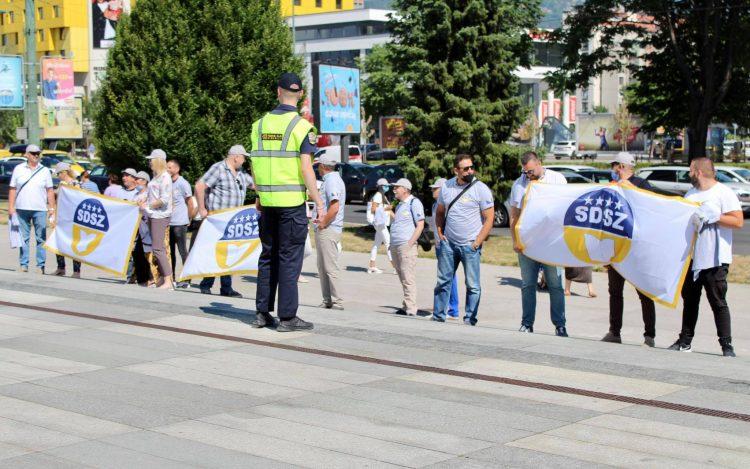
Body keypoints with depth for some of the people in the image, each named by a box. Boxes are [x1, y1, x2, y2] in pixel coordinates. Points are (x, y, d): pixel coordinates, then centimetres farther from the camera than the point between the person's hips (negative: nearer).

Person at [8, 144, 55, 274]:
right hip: (22, 209, 0)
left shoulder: (45, 171, 7)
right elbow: (12, 189, 6)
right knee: (24, 238, 4)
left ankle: (41, 265, 2)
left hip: (40, 209, 0)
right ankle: (24, 264, 8)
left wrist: (52, 208, -1)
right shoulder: (18, 169, 7)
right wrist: (11, 207, 0)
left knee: (41, 238, -1)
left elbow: (49, 191, 6)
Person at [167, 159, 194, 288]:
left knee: (182, 251, -4)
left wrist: (189, 218, 2)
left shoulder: (182, 183, -6)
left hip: (179, 223, -7)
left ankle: (186, 279, -2)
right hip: (168, 222, 7)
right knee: (170, 251, 10)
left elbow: (189, 202, -1)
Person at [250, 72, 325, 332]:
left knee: (268, 256, 14)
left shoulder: (260, 124, 7)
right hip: (292, 201, -5)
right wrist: (319, 202, -9)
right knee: (289, 259, 0)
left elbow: (254, 165, 11)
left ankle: (262, 312, 16)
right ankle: (287, 317, 1)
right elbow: (306, 169, -14)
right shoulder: (301, 126, -9)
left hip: (268, 201, 5)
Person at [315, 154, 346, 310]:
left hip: (328, 230, -11)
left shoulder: (331, 181, -14)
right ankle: (327, 300, 17)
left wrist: (323, 223, -15)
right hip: (323, 231, 11)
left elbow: (334, 208, -25)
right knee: (322, 267, 13)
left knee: (330, 267, -9)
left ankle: (337, 301, -7)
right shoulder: (333, 179, 19)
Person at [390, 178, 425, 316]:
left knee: (408, 279, -11)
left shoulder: (414, 203, -5)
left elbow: (420, 225, -12)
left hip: (406, 246, -9)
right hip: (395, 246, 9)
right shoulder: (399, 205, 21)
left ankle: (410, 309, -12)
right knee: (402, 278, 9)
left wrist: (410, 243, -17)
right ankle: (406, 306, 13)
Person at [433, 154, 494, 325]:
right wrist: (440, 233, 7)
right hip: (448, 243, 4)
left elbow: (489, 218, -7)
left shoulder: (481, 189, -7)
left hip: (470, 245, -4)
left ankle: (470, 318, 6)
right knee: (443, 281, 8)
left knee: (472, 284, 0)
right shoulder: (447, 186, 7)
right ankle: (438, 316, 15)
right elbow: (440, 212, 20)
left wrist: (477, 242, -12)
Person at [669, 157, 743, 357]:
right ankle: (685, 341, 20)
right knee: (689, 299, 12)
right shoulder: (691, 194, 15)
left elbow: (739, 221, -15)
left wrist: (713, 217, -19)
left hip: (715, 259, -7)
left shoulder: (724, 193, -7)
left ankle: (727, 345, -1)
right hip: (692, 257, 7)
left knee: (718, 302, -5)